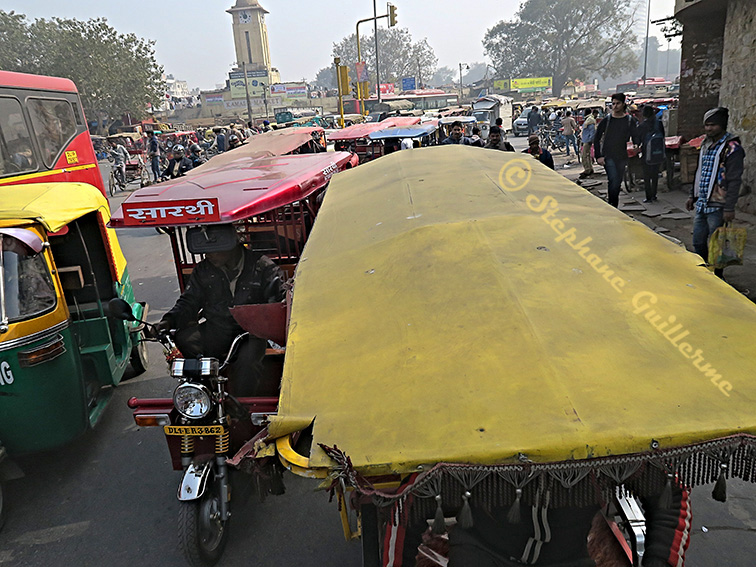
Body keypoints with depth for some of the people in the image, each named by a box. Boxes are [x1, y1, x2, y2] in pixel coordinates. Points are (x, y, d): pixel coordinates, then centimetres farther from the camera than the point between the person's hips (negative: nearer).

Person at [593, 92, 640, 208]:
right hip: (608, 156, -3)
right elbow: (596, 138, 3)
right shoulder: (607, 119, 0)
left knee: (618, 182, 9)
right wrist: (598, 156, -5)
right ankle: (612, 206, -9)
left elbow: (635, 138, 10)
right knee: (614, 180, -17)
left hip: (622, 157, 3)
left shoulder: (630, 120, 5)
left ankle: (614, 206, 23)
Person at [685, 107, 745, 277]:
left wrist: (729, 208, -19)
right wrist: (693, 196, 20)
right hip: (702, 205, 8)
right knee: (698, 243, 13)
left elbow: (735, 180, -15)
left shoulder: (732, 148, -11)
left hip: (718, 207, -8)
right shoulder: (706, 145, 13)